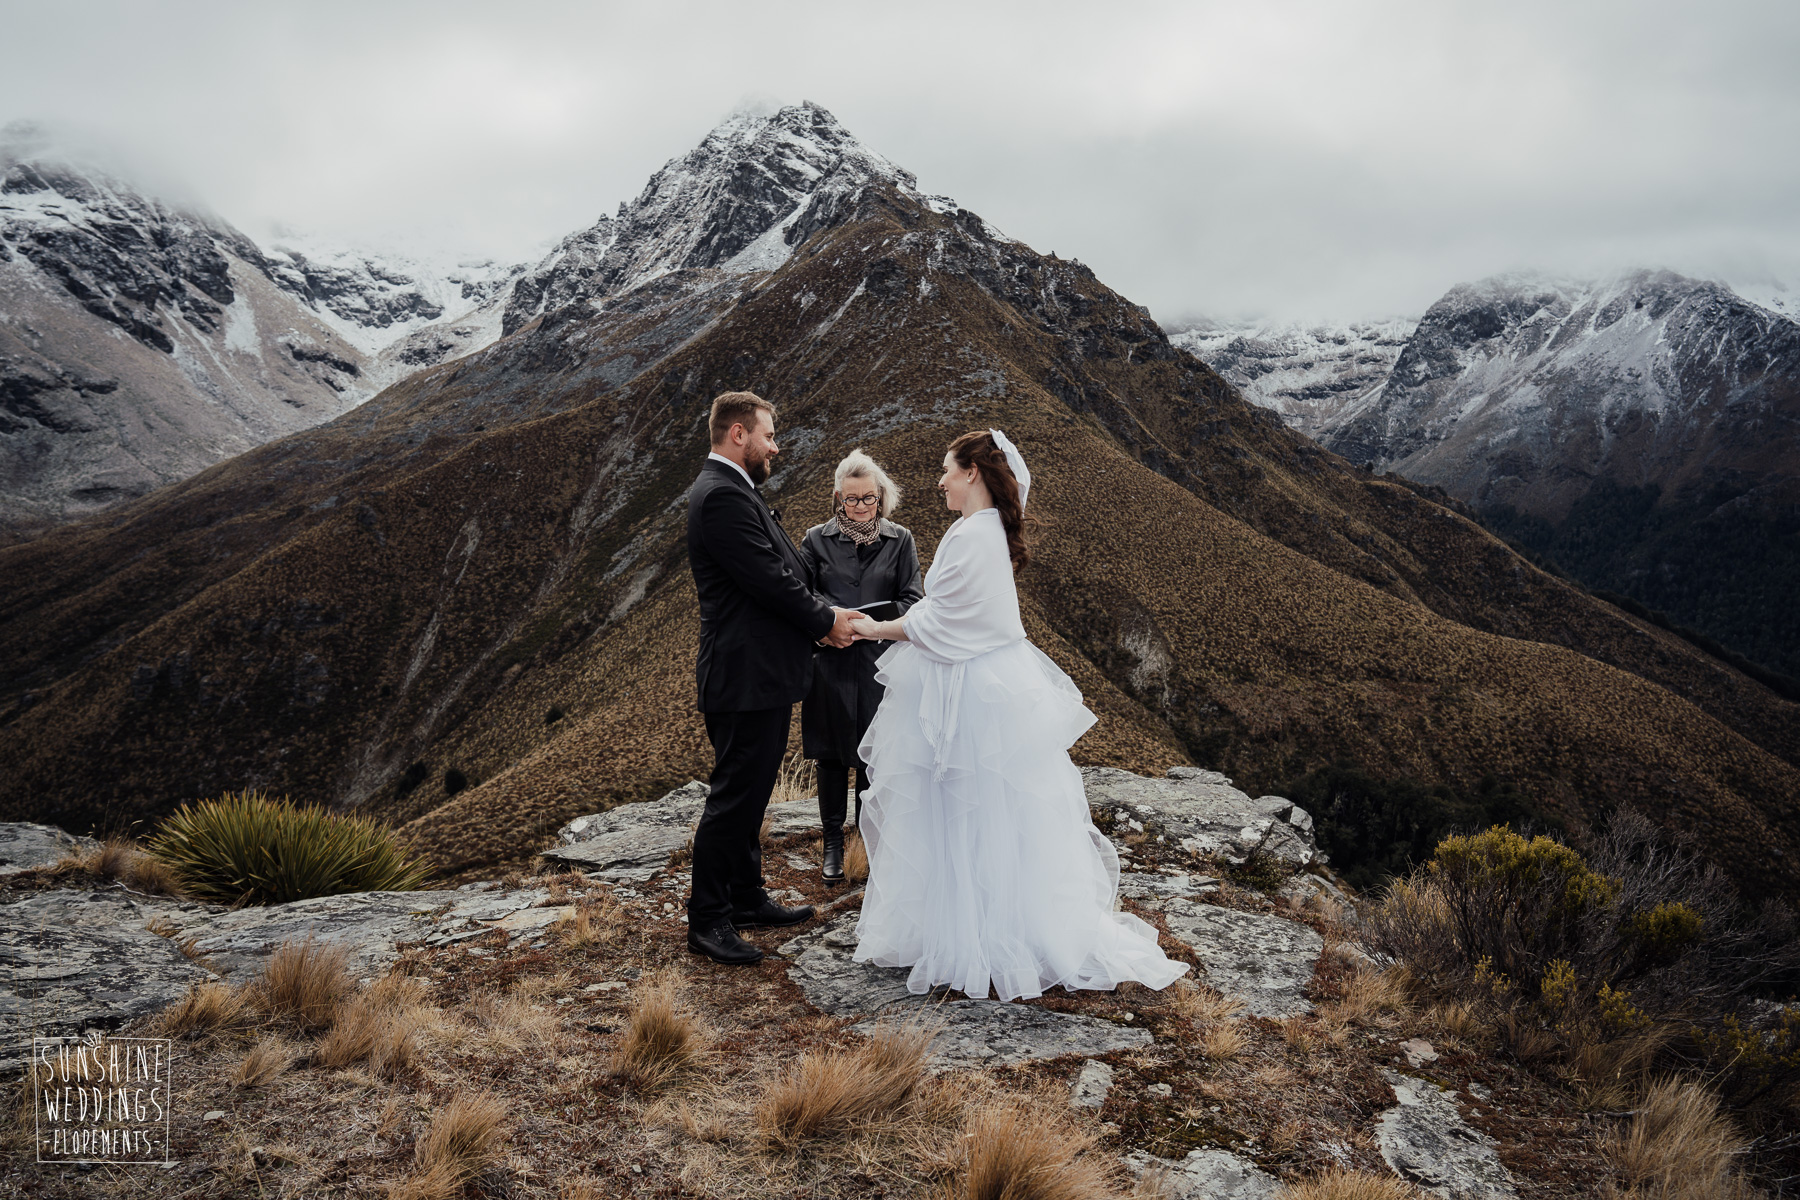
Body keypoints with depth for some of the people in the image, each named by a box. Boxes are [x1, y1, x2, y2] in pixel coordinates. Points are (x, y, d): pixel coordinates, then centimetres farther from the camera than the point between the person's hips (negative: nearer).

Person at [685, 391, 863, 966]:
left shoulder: (730, 490, 16)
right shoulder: (722, 495, -19)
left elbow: (780, 572, 16)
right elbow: (770, 580, -22)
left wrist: (823, 613, 4)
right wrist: (826, 621, -8)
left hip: (760, 674, 11)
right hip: (746, 675, -11)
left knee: (750, 791, 19)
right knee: (733, 795, -2)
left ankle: (746, 897, 32)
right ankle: (707, 919, 9)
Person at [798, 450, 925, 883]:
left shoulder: (900, 540, 5)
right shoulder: (817, 539, 5)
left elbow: (912, 600, 1)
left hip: (880, 663, 0)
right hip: (829, 664, 1)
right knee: (830, 755, 8)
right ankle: (833, 844, 22)